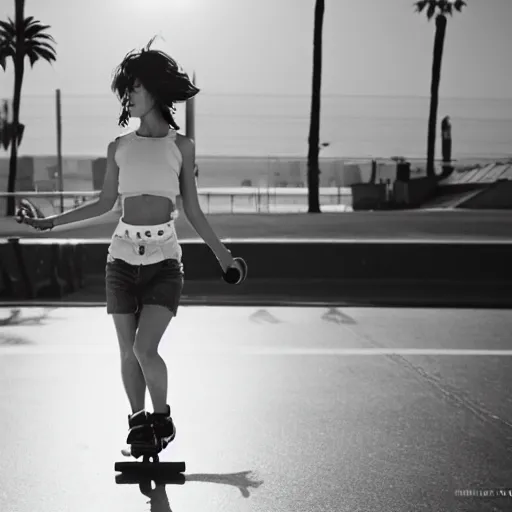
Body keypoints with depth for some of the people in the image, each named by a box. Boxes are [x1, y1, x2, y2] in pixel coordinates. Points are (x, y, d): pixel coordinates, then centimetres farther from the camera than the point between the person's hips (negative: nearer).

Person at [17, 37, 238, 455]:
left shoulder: (181, 146, 3)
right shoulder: (119, 147, 8)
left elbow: (193, 211, 8)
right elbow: (106, 203, 17)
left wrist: (223, 255, 7)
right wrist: (52, 221, 14)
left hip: (164, 259, -3)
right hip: (123, 256, 3)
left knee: (145, 347, -15)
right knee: (128, 352, 5)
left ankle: (163, 417, 8)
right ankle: (138, 420, 23)